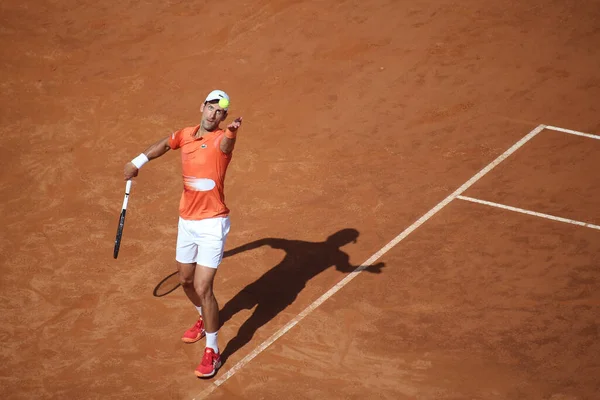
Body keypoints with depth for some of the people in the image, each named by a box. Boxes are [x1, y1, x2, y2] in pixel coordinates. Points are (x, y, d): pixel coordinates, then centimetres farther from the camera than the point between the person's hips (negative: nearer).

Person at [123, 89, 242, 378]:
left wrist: (232, 130, -65)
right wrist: (138, 161, 31)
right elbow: (164, 144, 27)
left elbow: (226, 143, -43)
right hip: (186, 221, 7)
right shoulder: (185, 135, 3)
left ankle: (212, 352, 4)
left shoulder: (221, 140, -16)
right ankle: (204, 320, 52)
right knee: (186, 280, 22)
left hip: (212, 224, -7)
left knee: (203, 288, -11)